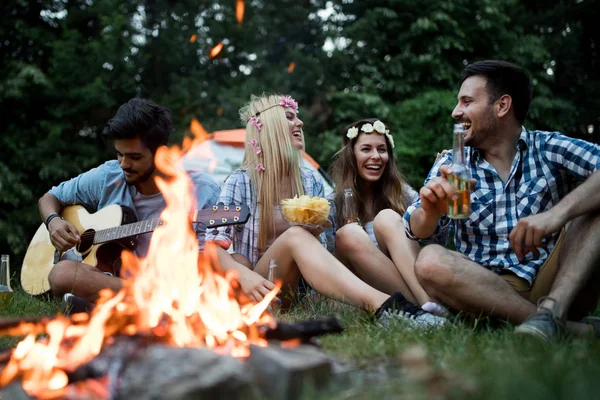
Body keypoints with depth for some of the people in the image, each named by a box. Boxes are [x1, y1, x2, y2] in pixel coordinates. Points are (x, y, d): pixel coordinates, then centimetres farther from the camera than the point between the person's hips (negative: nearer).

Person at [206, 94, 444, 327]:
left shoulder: (311, 182, 7)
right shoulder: (240, 182, -5)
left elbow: (317, 252, 11)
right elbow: (214, 246, -10)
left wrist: (316, 233, -12)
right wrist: (245, 276, -29)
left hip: (293, 290, 4)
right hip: (256, 292, -4)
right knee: (295, 236, -32)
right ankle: (378, 304, -48)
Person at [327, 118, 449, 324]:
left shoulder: (404, 194, 10)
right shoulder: (335, 203, 6)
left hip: (413, 278, 1)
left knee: (387, 219, -23)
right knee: (348, 234, -28)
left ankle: (429, 302, -42)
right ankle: (423, 306, -37)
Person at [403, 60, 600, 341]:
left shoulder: (549, 149, 4)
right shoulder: (451, 165, 8)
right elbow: (418, 232, -5)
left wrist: (558, 213, -32)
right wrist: (431, 212, -28)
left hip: (557, 282, 0)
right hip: (486, 288, 1)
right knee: (430, 262, -28)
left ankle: (553, 308, -31)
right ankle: (569, 327, -29)